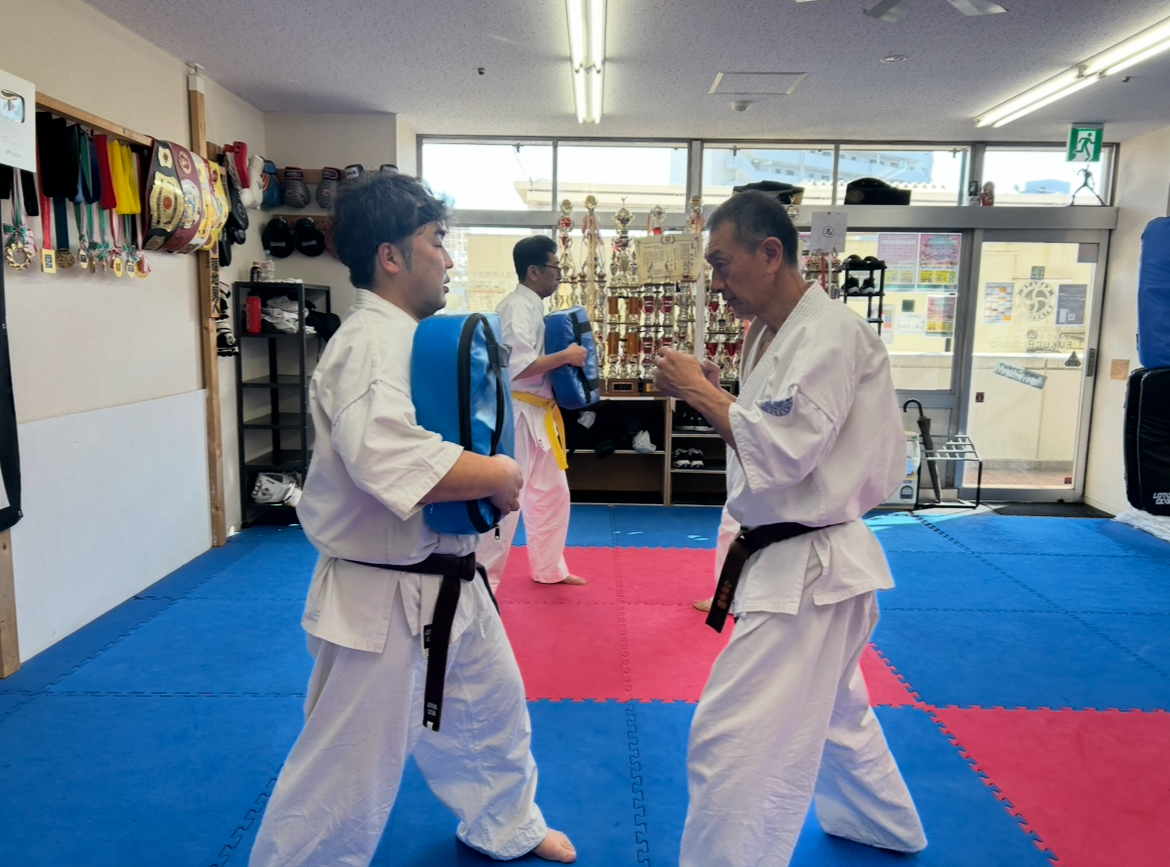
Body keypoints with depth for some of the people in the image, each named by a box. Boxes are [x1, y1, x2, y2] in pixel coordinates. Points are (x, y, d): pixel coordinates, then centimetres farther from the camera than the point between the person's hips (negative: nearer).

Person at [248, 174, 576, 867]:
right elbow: (388, 457, -39)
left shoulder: (411, 336, 9)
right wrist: (499, 475, -25)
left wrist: (492, 476, -1)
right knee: (349, 769, 4)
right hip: (385, 599, -10)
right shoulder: (369, 345, -22)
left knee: (493, 708, 26)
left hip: (449, 583, 10)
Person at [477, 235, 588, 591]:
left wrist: (566, 357, 8)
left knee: (551, 492, 18)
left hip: (537, 415, 10)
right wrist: (567, 356, -18)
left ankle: (548, 568, 31)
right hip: (518, 415, -10)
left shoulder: (532, 306, 13)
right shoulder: (518, 307, -17)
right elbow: (518, 367, -27)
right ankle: (481, 579, 7)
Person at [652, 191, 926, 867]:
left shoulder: (831, 333, -19)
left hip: (807, 569, -11)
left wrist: (700, 390, -16)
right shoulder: (770, 335, 10)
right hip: (791, 557, 11)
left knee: (731, 742, -8)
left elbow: (782, 450, -26)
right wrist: (710, 392, 0)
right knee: (833, 709, 29)